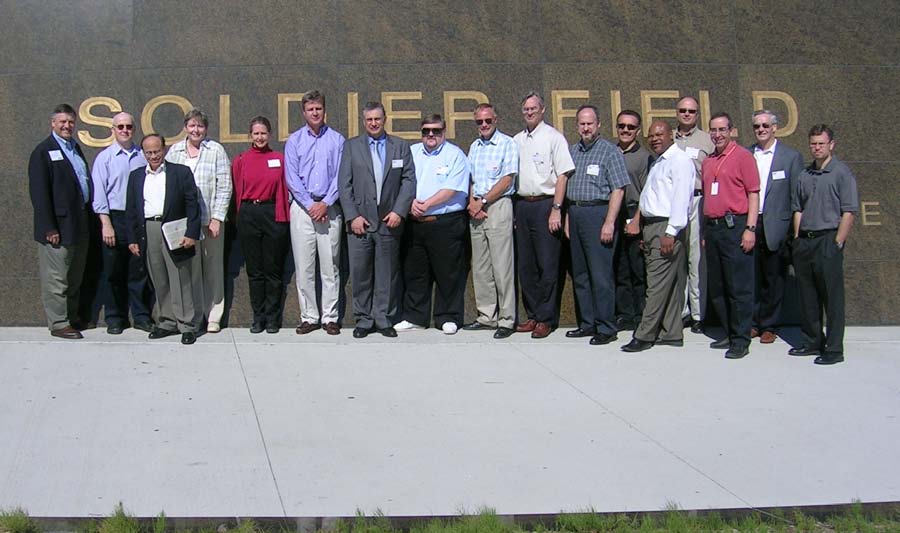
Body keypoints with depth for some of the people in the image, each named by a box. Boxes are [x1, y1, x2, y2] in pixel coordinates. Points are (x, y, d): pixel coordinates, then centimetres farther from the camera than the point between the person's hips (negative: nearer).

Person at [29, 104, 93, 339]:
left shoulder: (75, 148, 16)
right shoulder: (43, 151, -7)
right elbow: (38, 193, -13)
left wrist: (89, 218, 11)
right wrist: (49, 228, -18)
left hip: (80, 225, 8)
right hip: (59, 226, -8)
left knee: (75, 277, 15)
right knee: (56, 278, -1)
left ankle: (72, 317, 26)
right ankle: (58, 323, 5)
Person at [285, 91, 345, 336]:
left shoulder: (337, 140, 7)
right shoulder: (294, 140, 8)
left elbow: (340, 176, 1)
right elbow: (292, 178, 2)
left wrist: (325, 203, -9)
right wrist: (309, 205, -7)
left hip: (329, 207, 0)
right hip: (302, 208, 1)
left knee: (330, 266, 0)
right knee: (304, 266, 0)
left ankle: (330, 317, 6)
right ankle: (309, 317, 7)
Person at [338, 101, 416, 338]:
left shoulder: (401, 146, 9)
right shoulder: (351, 146, 7)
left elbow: (409, 180, 4)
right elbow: (344, 184, 2)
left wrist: (399, 211, -7)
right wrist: (352, 216, -7)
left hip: (389, 221, 1)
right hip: (360, 220, 0)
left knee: (387, 274, 5)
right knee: (360, 273, 1)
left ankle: (383, 319, 14)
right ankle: (363, 319, 12)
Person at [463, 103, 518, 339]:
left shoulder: (507, 144, -3)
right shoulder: (474, 147, 17)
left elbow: (507, 180, -9)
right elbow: (469, 180, 15)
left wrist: (482, 201, -10)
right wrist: (472, 204, -2)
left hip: (498, 206, -7)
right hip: (476, 209, 7)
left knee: (502, 267, -7)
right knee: (480, 267, 8)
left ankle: (507, 319, -2)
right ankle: (487, 316, 16)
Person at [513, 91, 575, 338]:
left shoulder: (553, 137, -2)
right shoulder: (516, 140, 15)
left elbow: (562, 175, -8)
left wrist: (556, 209, -15)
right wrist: (513, 209, 9)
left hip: (545, 204, -6)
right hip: (522, 205, 6)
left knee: (547, 265, -4)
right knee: (526, 265, 9)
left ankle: (546, 318, 2)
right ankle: (532, 315, 18)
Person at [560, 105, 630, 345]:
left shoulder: (610, 151, -4)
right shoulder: (572, 151, 15)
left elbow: (618, 190, -10)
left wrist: (609, 222, -16)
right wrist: (567, 218, 13)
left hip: (598, 212, -7)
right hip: (575, 214, 7)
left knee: (601, 274, -7)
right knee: (579, 273, 10)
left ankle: (606, 328, -2)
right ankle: (587, 323, 19)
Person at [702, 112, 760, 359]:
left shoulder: (743, 156, -3)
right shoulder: (707, 162, 17)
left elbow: (753, 194, -7)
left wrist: (750, 228, -15)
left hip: (734, 226, -7)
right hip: (712, 228, 7)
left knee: (739, 287, -5)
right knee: (716, 287, 11)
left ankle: (741, 340, 0)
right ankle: (729, 333, 22)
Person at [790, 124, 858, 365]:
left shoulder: (841, 173, -3)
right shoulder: (804, 176, 14)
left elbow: (849, 212, -8)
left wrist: (837, 243, -12)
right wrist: (797, 239, 8)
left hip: (828, 239, -6)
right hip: (804, 241, 6)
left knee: (832, 297, -3)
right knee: (808, 296, 11)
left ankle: (834, 349, 2)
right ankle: (812, 341, 22)